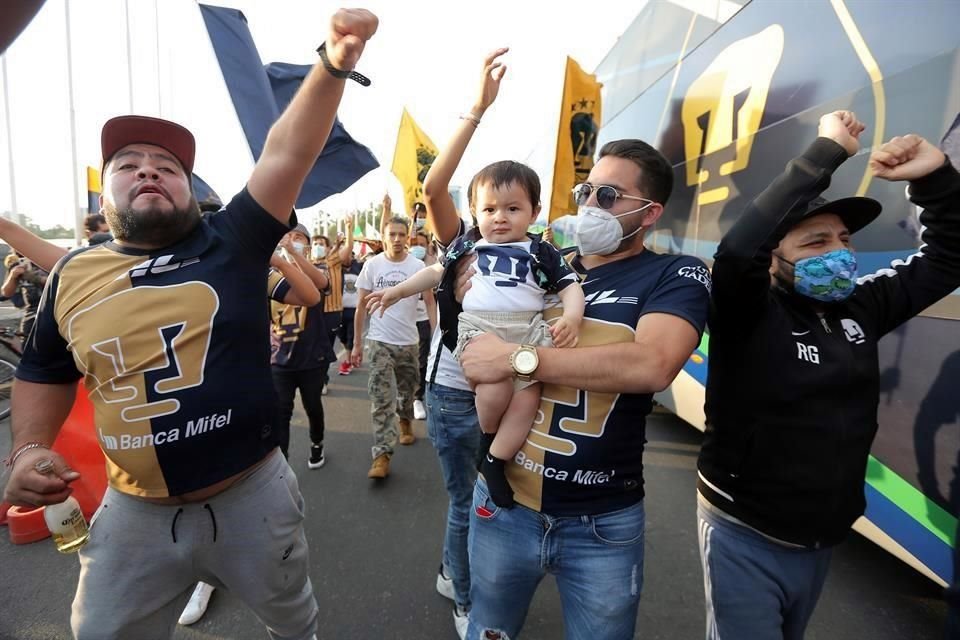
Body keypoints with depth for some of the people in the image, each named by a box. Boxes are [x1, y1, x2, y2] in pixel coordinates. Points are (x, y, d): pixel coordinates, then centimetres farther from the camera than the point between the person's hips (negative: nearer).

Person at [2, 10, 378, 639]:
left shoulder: (230, 243, -10)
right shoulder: (71, 276, 0)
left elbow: (288, 153, -21)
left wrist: (333, 65, -31)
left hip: (253, 494, -2)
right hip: (133, 512, 3)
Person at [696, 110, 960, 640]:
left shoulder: (861, 308, 0)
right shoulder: (750, 314, -19)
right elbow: (738, 249, -37)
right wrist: (828, 151, -30)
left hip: (823, 539, 7)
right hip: (746, 539, -6)